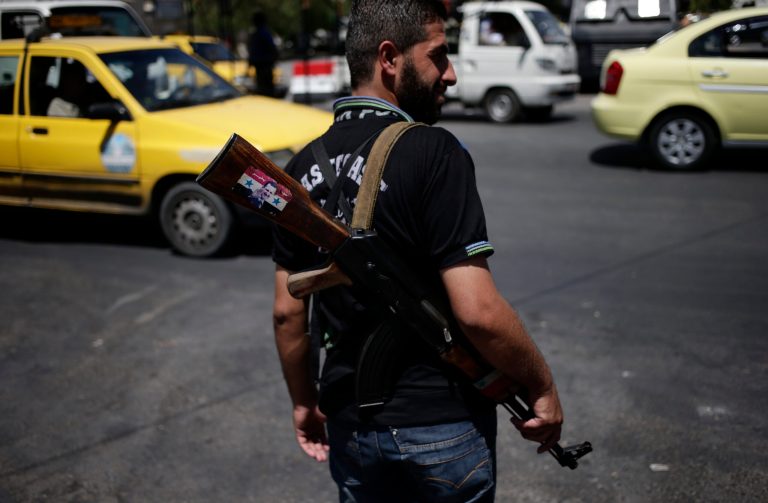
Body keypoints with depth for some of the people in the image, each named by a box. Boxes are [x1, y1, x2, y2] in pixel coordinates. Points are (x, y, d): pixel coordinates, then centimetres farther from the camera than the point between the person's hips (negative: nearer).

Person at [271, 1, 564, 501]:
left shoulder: (306, 165, 0)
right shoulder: (433, 152, -19)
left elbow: (287, 312, 5)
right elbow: (477, 310, -24)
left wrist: (304, 402, 18)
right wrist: (543, 387, -9)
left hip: (350, 427, 5)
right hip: (442, 428, -5)